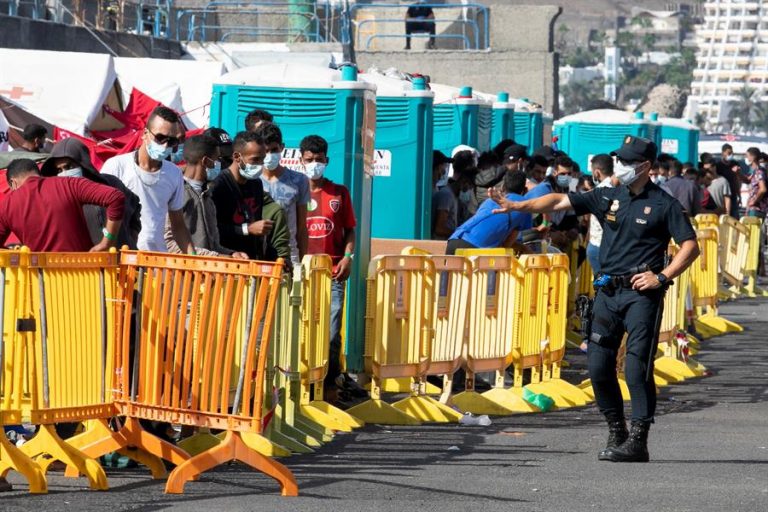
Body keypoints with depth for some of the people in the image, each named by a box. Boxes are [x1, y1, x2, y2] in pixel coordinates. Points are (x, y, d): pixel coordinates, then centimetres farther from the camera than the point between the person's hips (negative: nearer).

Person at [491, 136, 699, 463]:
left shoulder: (663, 205, -1)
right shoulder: (608, 198, 12)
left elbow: (690, 246, -3)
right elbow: (561, 202, 7)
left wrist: (662, 277, -12)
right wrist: (518, 206, -4)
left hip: (641, 295, -6)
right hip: (608, 292, 6)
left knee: (637, 369, -11)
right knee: (599, 367, 5)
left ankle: (637, 442, -9)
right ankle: (616, 434, 18)